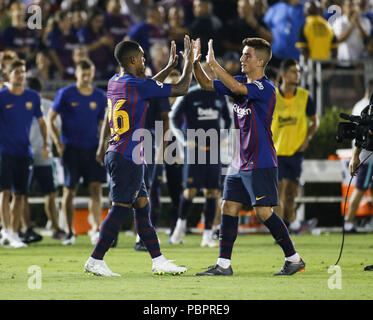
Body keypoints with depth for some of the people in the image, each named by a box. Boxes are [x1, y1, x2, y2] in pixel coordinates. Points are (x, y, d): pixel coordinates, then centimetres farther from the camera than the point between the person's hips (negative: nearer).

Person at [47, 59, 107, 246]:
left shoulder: (99, 97, 8)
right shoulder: (65, 94, -1)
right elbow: (50, 118, 4)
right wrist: (57, 142, -5)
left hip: (93, 148, 2)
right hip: (71, 148, -2)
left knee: (96, 188, -10)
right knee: (69, 191, 1)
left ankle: (96, 229, -11)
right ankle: (69, 232, 11)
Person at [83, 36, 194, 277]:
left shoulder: (114, 83, 11)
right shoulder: (137, 85, -14)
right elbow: (181, 89, -8)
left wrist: (169, 67, 38)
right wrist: (189, 63, 6)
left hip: (116, 154, 10)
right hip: (128, 157, -10)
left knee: (142, 206, 11)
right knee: (121, 209, -7)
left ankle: (158, 261, 13)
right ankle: (95, 261, -6)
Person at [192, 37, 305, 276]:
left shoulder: (266, 88, -14)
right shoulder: (240, 82, 11)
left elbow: (237, 88, -30)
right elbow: (206, 85, 16)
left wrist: (214, 63, -25)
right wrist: (196, 62, -1)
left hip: (261, 163, -8)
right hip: (240, 162, 8)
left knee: (264, 212, -9)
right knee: (229, 208, 4)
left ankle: (294, 259, 3)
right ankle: (223, 264, 6)